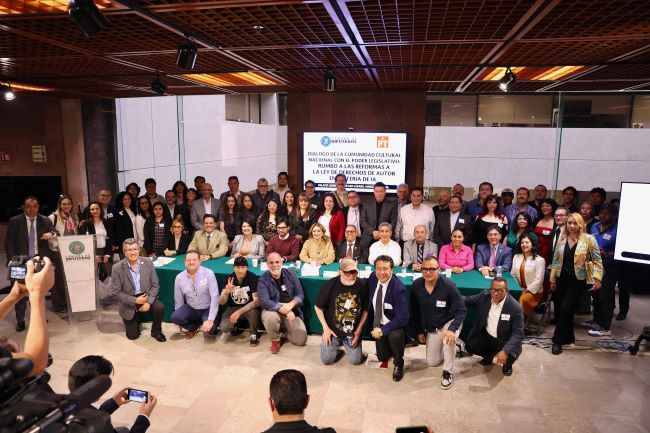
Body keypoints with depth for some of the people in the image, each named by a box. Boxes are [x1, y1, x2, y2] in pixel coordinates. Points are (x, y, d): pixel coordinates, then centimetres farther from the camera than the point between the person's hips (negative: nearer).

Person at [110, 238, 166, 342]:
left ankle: (156, 331, 0)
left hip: (146, 297, 1)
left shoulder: (148, 263, -8)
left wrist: (148, 302, -18)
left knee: (160, 307, -28)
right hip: (129, 302, -1)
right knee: (133, 335, 0)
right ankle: (136, 319, 35)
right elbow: (115, 292, -13)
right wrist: (135, 301, -19)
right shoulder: (117, 268, -13)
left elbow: (155, 285, -4)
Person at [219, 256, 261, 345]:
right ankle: (227, 330, 13)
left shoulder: (253, 278, -18)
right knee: (224, 327, -27)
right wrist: (226, 292, -34)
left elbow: (257, 301, -24)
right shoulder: (229, 278, -10)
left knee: (253, 312, -36)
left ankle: (254, 334, -5)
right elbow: (221, 302, -12)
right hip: (233, 308, 2)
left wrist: (239, 312, -30)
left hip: (249, 307, -1)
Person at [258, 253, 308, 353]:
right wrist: (283, 309, -30)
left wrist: (290, 305, -24)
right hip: (273, 311, -2)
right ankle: (275, 340, -6)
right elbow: (264, 301, -21)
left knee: (301, 340, -13)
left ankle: (286, 331, 21)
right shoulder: (263, 280, -9)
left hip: (292, 312, 2)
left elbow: (300, 295, -3)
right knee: (269, 317, -37)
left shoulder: (291, 274, 0)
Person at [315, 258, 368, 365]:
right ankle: (335, 344, 29)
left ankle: (347, 344, 30)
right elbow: (318, 307, -6)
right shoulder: (330, 284, -18)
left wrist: (359, 329, -3)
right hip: (333, 329, -1)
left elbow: (366, 309, -1)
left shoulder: (362, 285, -14)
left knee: (355, 360, -3)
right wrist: (325, 328, -7)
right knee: (327, 360, -4)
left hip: (353, 331, 1)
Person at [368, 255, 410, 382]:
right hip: (379, 323, 6)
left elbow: (402, 319, -28)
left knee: (394, 336, -38)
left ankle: (398, 364, -9)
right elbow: (370, 301, 7)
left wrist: (383, 330, -29)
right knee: (382, 357, 13)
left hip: (395, 324, -6)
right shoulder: (373, 278, -12)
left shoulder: (399, 289, -29)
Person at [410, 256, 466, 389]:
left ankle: (447, 372, -12)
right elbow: (415, 310, -1)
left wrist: (452, 329, -36)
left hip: (450, 322, -4)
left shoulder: (448, 286, -27)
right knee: (432, 362, 8)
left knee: (449, 340, -38)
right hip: (432, 328, 4)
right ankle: (453, 347, 35)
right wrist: (419, 331, 2)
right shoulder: (416, 285, -15)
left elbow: (461, 310, -22)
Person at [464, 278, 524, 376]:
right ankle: (489, 355, 19)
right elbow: (468, 300, 5)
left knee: (508, 356, -30)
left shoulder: (515, 307, -23)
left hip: (504, 341, -4)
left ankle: (507, 364, 12)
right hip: (486, 335, 4)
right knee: (470, 346, -15)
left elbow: (518, 333, -24)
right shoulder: (484, 296, -11)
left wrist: (505, 351, -37)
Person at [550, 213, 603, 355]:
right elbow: (555, 260, 11)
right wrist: (552, 279, 10)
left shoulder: (589, 239, -7)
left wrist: (597, 278, -13)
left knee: (565, 308, -9)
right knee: (564, 310, 8)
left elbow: (597, 261, -5)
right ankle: (568, 337, 26)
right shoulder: (561, 240, 6)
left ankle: (558, 340, 2)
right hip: (562, 279, 4)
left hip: (578, 280, -4)